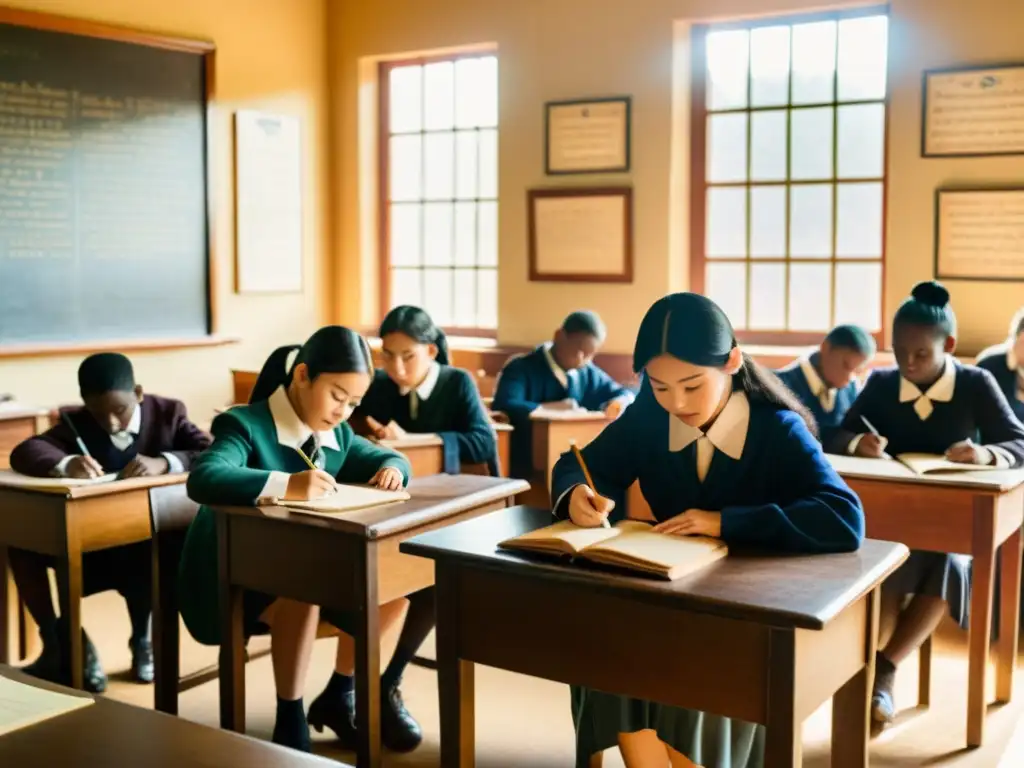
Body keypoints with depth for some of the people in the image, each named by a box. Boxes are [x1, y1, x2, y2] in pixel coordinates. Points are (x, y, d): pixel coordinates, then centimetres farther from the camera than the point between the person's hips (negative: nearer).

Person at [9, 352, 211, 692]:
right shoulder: (76, 422, 1)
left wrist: (165, 462, -34)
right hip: (92, 549, 3)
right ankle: (59, 645, -5)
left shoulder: (168, 413, -3)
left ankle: (142, 639, -2)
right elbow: (24, 452, -16)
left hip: (153, 548, -2)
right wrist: (66, 464, -38)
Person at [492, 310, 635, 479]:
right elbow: (502, 407, -25)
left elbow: (624, 393, 26)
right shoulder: (521, 369, -7)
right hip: (528, 470, -7)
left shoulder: (589, 374, 13)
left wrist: (620, 402, 1)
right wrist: (551, 408, -26)